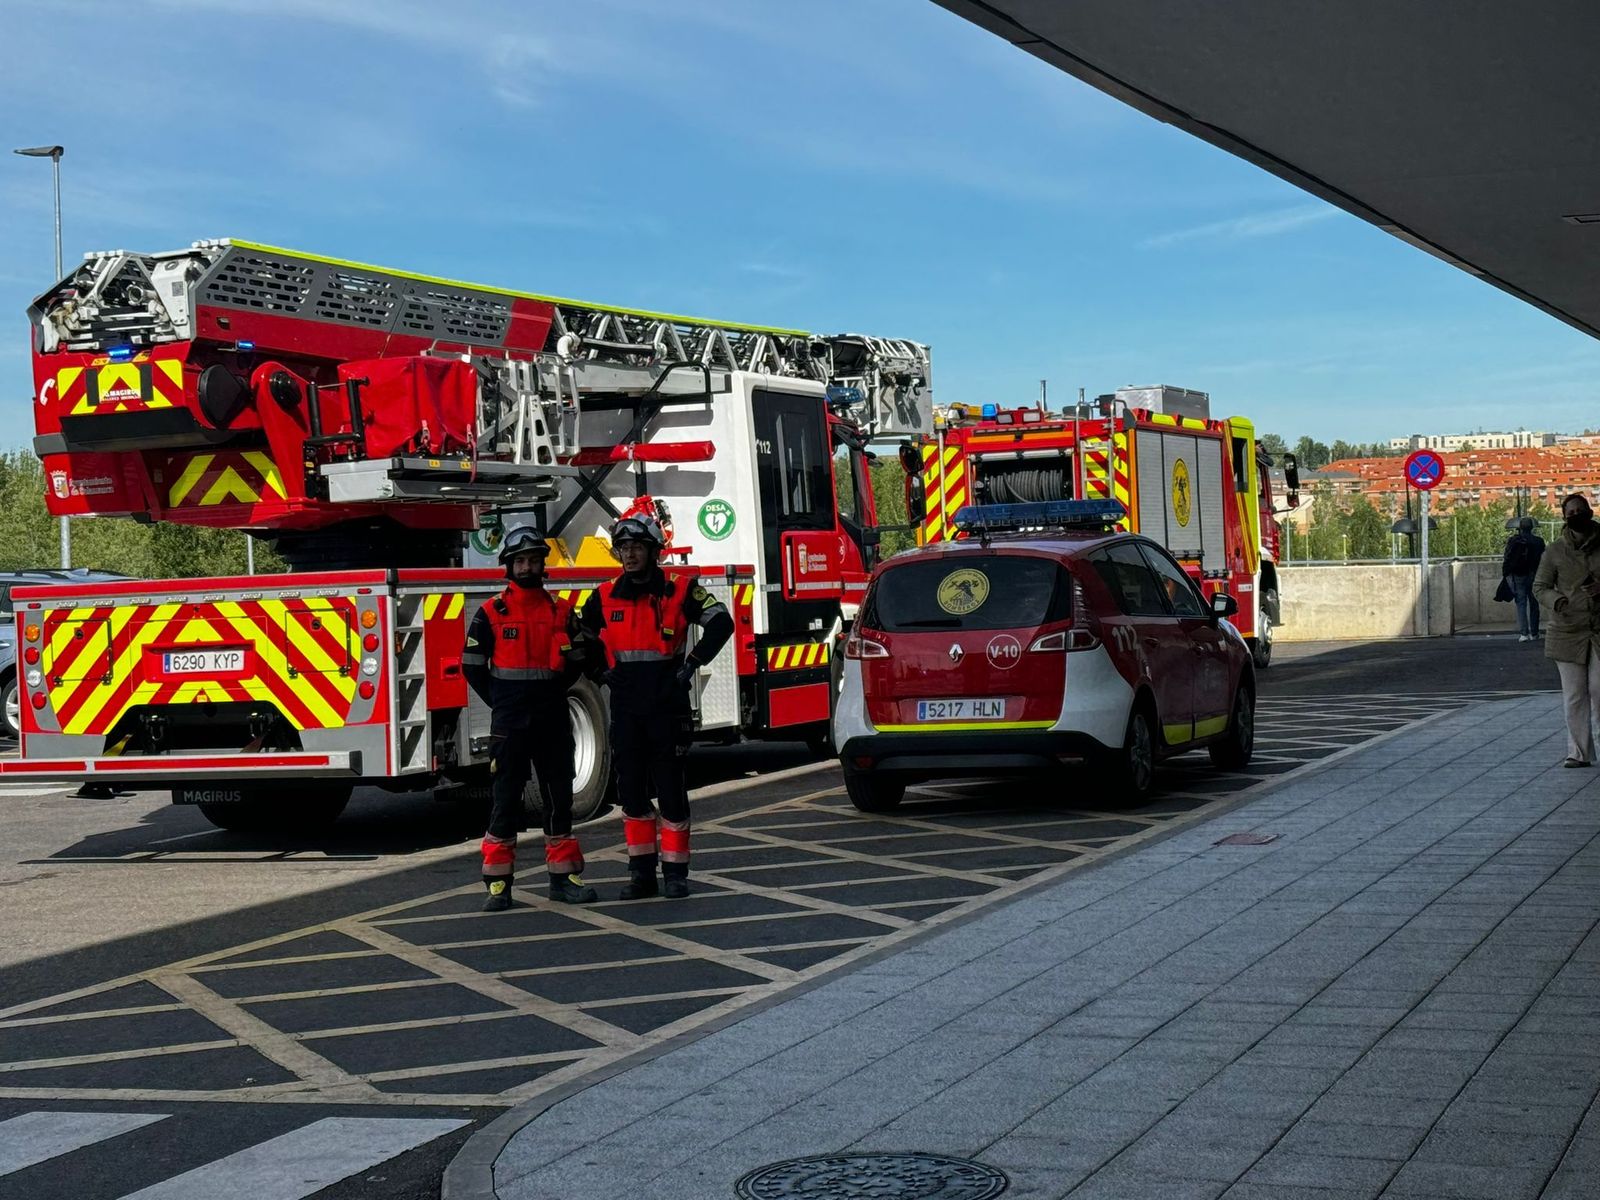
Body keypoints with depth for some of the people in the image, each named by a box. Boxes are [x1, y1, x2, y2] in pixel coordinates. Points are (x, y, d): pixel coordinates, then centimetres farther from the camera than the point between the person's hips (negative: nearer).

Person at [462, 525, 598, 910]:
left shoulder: (562, 612, 7)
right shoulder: (491, 614, -1)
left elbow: (575, 662, 15)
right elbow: (473, 665, 2)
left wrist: (551, 695, 7)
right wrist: (502, 703, 1)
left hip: (554, 722, 3)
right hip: (509, 726, -3)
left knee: (559, 798, 6)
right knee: (505, 801, -1)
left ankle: (564, 877, 13)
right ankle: (498, 883, 2)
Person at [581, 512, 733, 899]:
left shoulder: (680, 591, -3)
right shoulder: (604, 598, 6)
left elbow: (721, 622, -7)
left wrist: (692, 663, -11)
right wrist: (604, 673, 10)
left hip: (669, 708, -3)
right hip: (626, 711, 3)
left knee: (672, 791, 0)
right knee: (631, 791, 5)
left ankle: (675, 872, 7)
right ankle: (641, 871, 13)